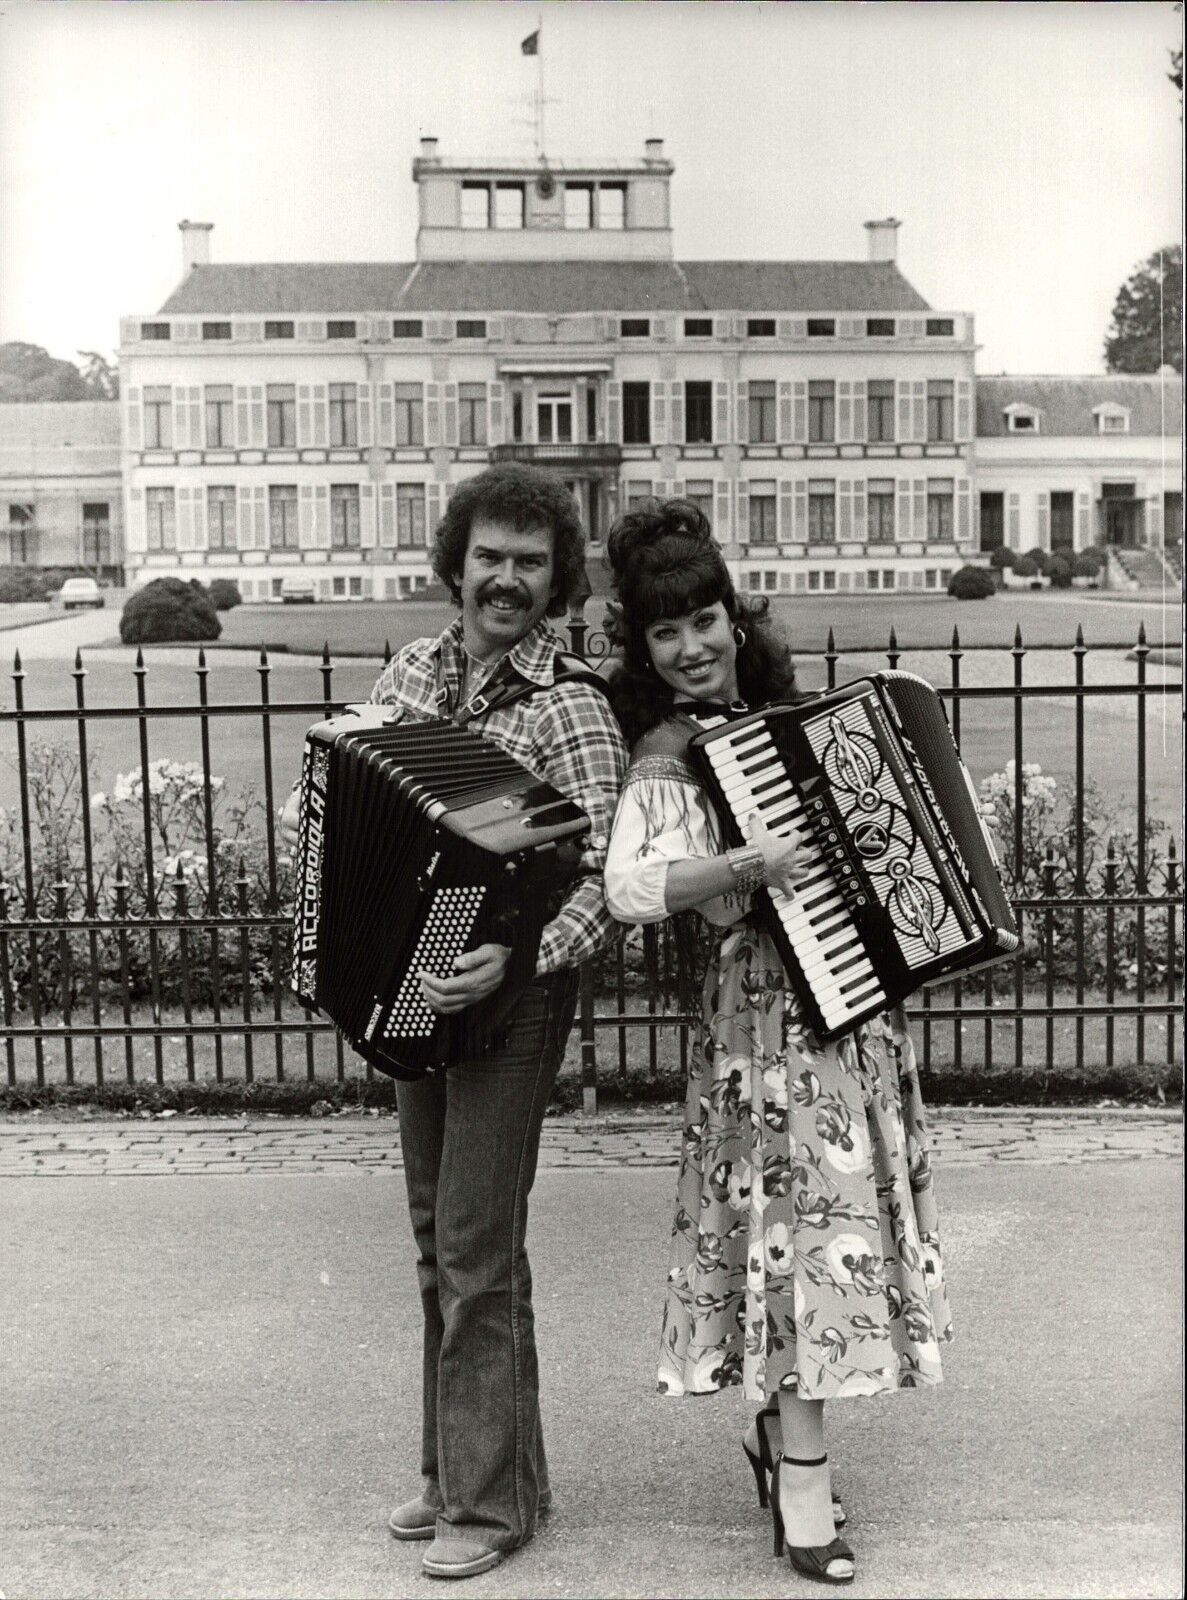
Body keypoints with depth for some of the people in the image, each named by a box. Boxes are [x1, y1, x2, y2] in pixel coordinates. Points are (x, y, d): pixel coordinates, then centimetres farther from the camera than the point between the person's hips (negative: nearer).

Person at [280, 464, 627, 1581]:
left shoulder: (571, 710, -15)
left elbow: (604, 880, -23)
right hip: (407, 988, 7)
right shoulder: (411, 671, 5)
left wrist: (512, 959, -37)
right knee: (436, 1236, 15)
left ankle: (493, 1496, 13)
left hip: (510, 996, -6)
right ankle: (452, 1462, 30)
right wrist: (316, 818, -1)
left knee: (477, 1248, -2)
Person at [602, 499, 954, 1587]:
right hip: (774, 1008, -7)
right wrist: (748, 865, -31)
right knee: (809, 1219, -5)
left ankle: (780, 1428, 29)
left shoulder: (785, 716, 9)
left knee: (820, 1216, 13)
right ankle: (805, 1491, 6)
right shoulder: (671, 754, -12)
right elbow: (629, 889, -28)